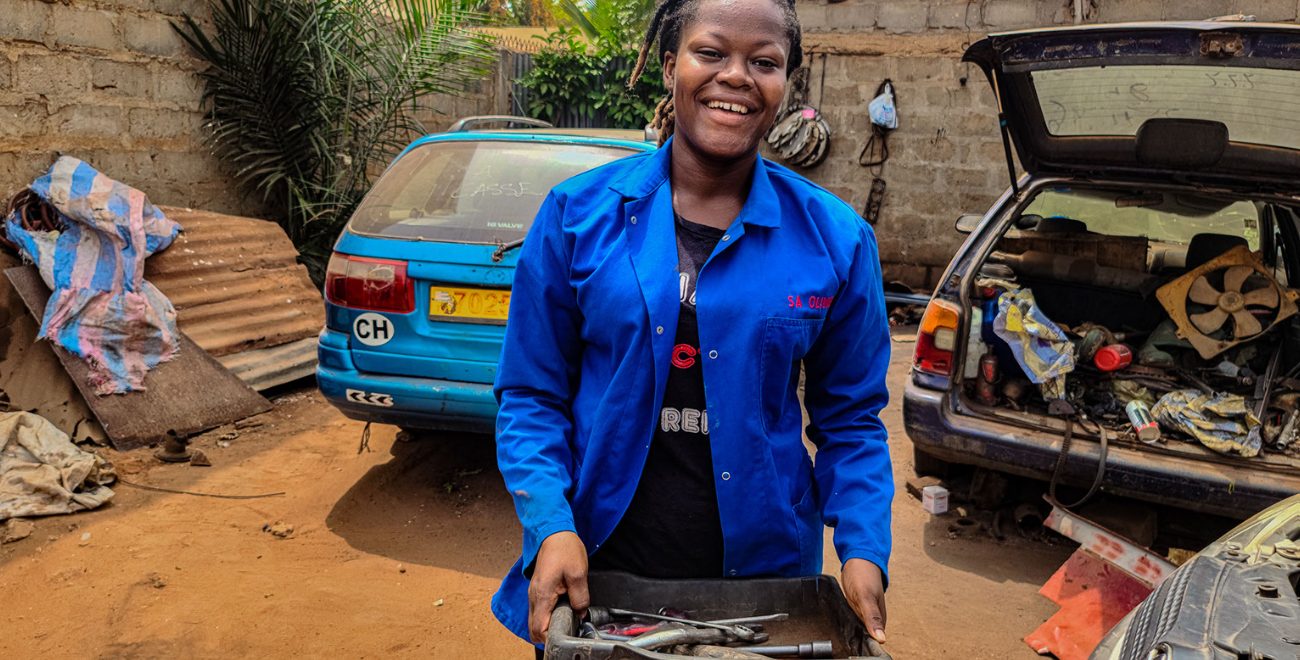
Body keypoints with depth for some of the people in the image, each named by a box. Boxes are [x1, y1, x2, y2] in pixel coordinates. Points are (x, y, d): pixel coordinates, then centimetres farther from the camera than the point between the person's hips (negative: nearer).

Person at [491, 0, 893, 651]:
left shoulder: (835, 238, -4)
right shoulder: (578, 213, -6)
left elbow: (849, 417, 3)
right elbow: (531, 394, -2)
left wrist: (864, 548, -9)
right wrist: (551, 525, -15)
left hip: (763, 565, 1)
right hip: (596, 563, 0)